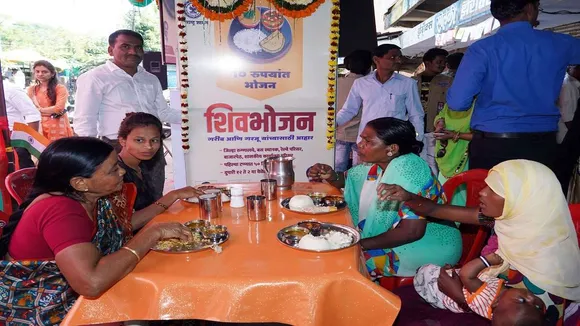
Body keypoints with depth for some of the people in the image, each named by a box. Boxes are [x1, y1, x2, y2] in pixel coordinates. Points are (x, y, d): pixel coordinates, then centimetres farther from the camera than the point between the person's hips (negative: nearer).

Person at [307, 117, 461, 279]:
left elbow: (412, 231, -30)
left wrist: (360, 245, -23)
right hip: (390, 241, 8)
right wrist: (331, 176, -8)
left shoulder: (409, 170, -25)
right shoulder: (376, 163, -1)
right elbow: (346, 179, 16)